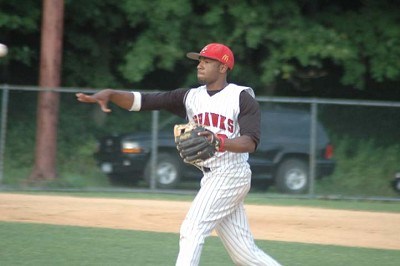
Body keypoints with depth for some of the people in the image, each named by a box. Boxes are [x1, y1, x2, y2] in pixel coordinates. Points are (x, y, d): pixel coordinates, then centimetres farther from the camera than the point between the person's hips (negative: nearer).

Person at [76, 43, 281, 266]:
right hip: (210, 178, 7)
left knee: (193, 230, -15)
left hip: (231, 176, -7)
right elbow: (142, 100, 2)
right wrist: (109, 94, -14)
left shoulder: (242, 98, -7)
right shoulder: (191, 97, 10)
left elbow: (251, 142, -20)